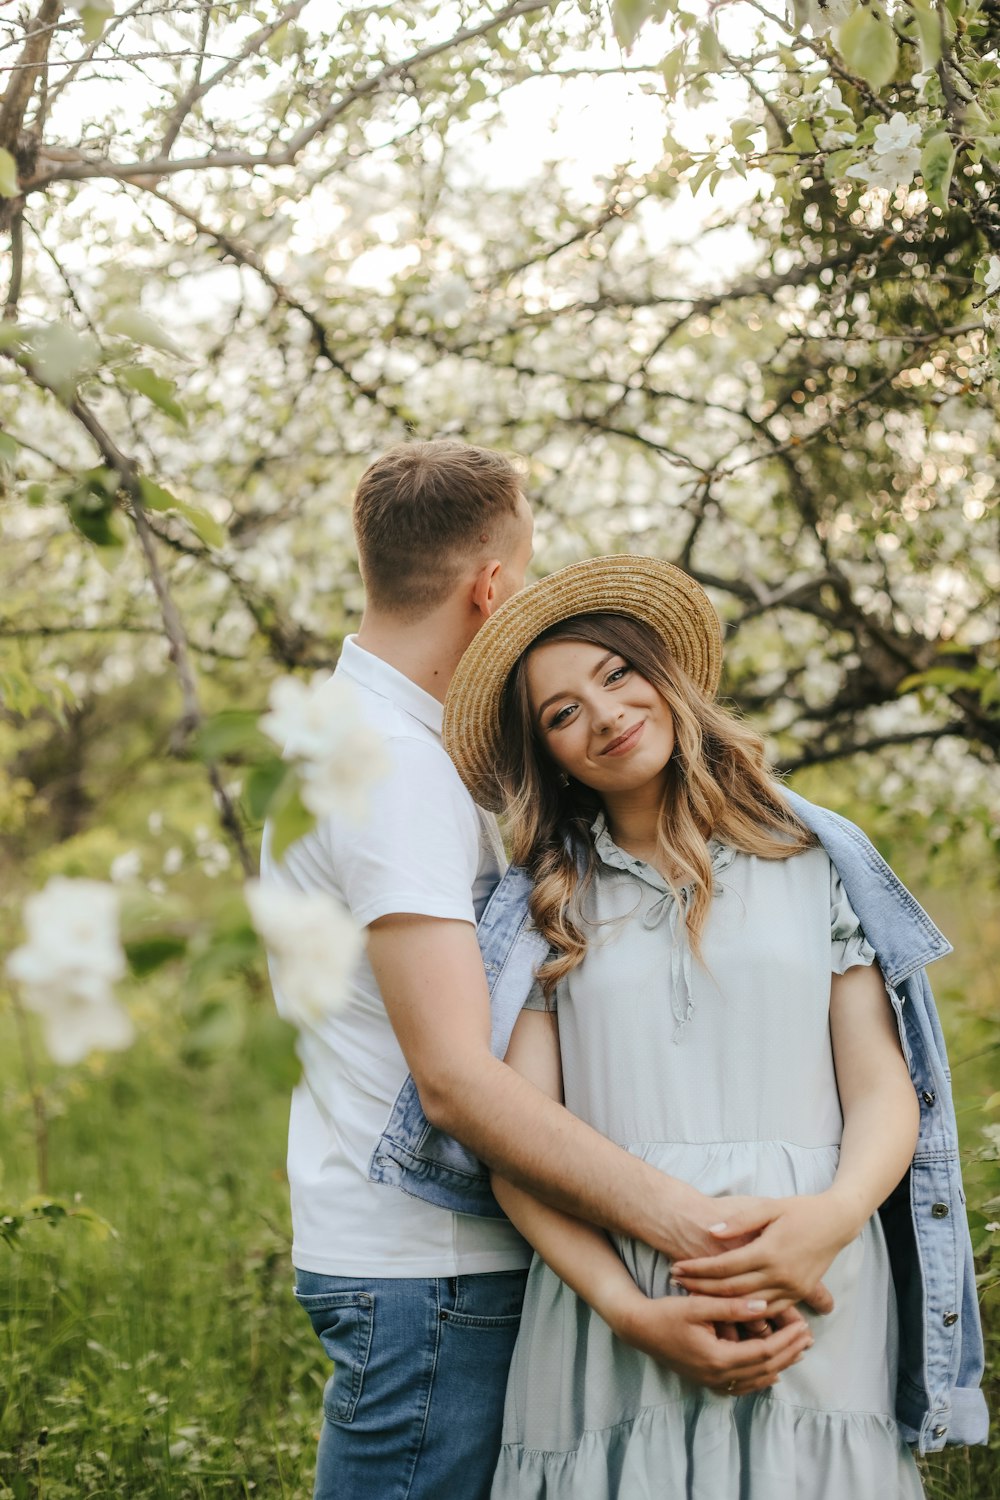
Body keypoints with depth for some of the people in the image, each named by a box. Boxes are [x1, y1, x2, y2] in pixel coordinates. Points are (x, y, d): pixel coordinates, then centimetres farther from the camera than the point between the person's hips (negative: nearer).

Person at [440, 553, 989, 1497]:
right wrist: (628, 1307, -15)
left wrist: (836, 1215, -17)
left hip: (810, 1305, 0)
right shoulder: (548, 907, 10)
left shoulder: (814, 863, 10)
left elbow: (884, 1088, 4)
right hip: (605, 1287, 0)